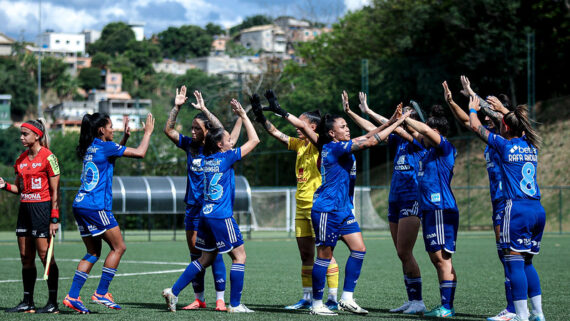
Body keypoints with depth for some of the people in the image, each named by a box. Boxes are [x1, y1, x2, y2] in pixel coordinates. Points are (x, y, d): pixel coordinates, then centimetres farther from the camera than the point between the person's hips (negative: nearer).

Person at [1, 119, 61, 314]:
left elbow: (55, 191, -10)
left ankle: (53, 303, -2)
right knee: (26, 258, 7)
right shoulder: (21, 159, 13)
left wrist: (54, 219, -14)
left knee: (45, 255, -7)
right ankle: (28, 303, 12)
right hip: (25, 208, 8)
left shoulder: (48, 157, -9)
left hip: (42, 208, -8)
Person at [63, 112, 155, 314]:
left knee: (93, 252, 13)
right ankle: (101, 293, -1)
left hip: (80, 206, 9)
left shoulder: (90, 148, 15)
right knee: (119, 247, 1)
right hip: (96, 207, -9)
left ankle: (72, 296, 6)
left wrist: (125, 137, 28)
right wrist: (148, 132, 8)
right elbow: (140, 153, -6)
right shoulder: (104, 146, -8)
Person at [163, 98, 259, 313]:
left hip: (205, 215, 8)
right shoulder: (226, 158, -9)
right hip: (221, 216, -8)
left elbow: (226, 140, 30)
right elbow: (254, 140, -3)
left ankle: (173, 291, 8)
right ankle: (235, 304, 0)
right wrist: (243, 115, 2)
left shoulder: (206, 158, 9)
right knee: (239, 255, 3)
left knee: (206, 258, 16)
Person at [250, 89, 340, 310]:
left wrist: (281, 112, -26)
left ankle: (333, 299, -4)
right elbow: (276, 134, 14)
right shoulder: (299, 144, 13)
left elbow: (304, 127, -24)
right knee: (306, 255, 9)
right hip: (301, 207, 8)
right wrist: (260, 116, 3)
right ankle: (307, 297, 14)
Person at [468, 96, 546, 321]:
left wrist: (473, 109, 29)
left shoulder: (504, 144, -2)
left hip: (517, 209, -6)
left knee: (515, 262, -5)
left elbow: (475, 126, 10)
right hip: (538, 210, 7)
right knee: (527, 262, 14)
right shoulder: (532, 146, 14)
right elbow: (519, 127, 38)